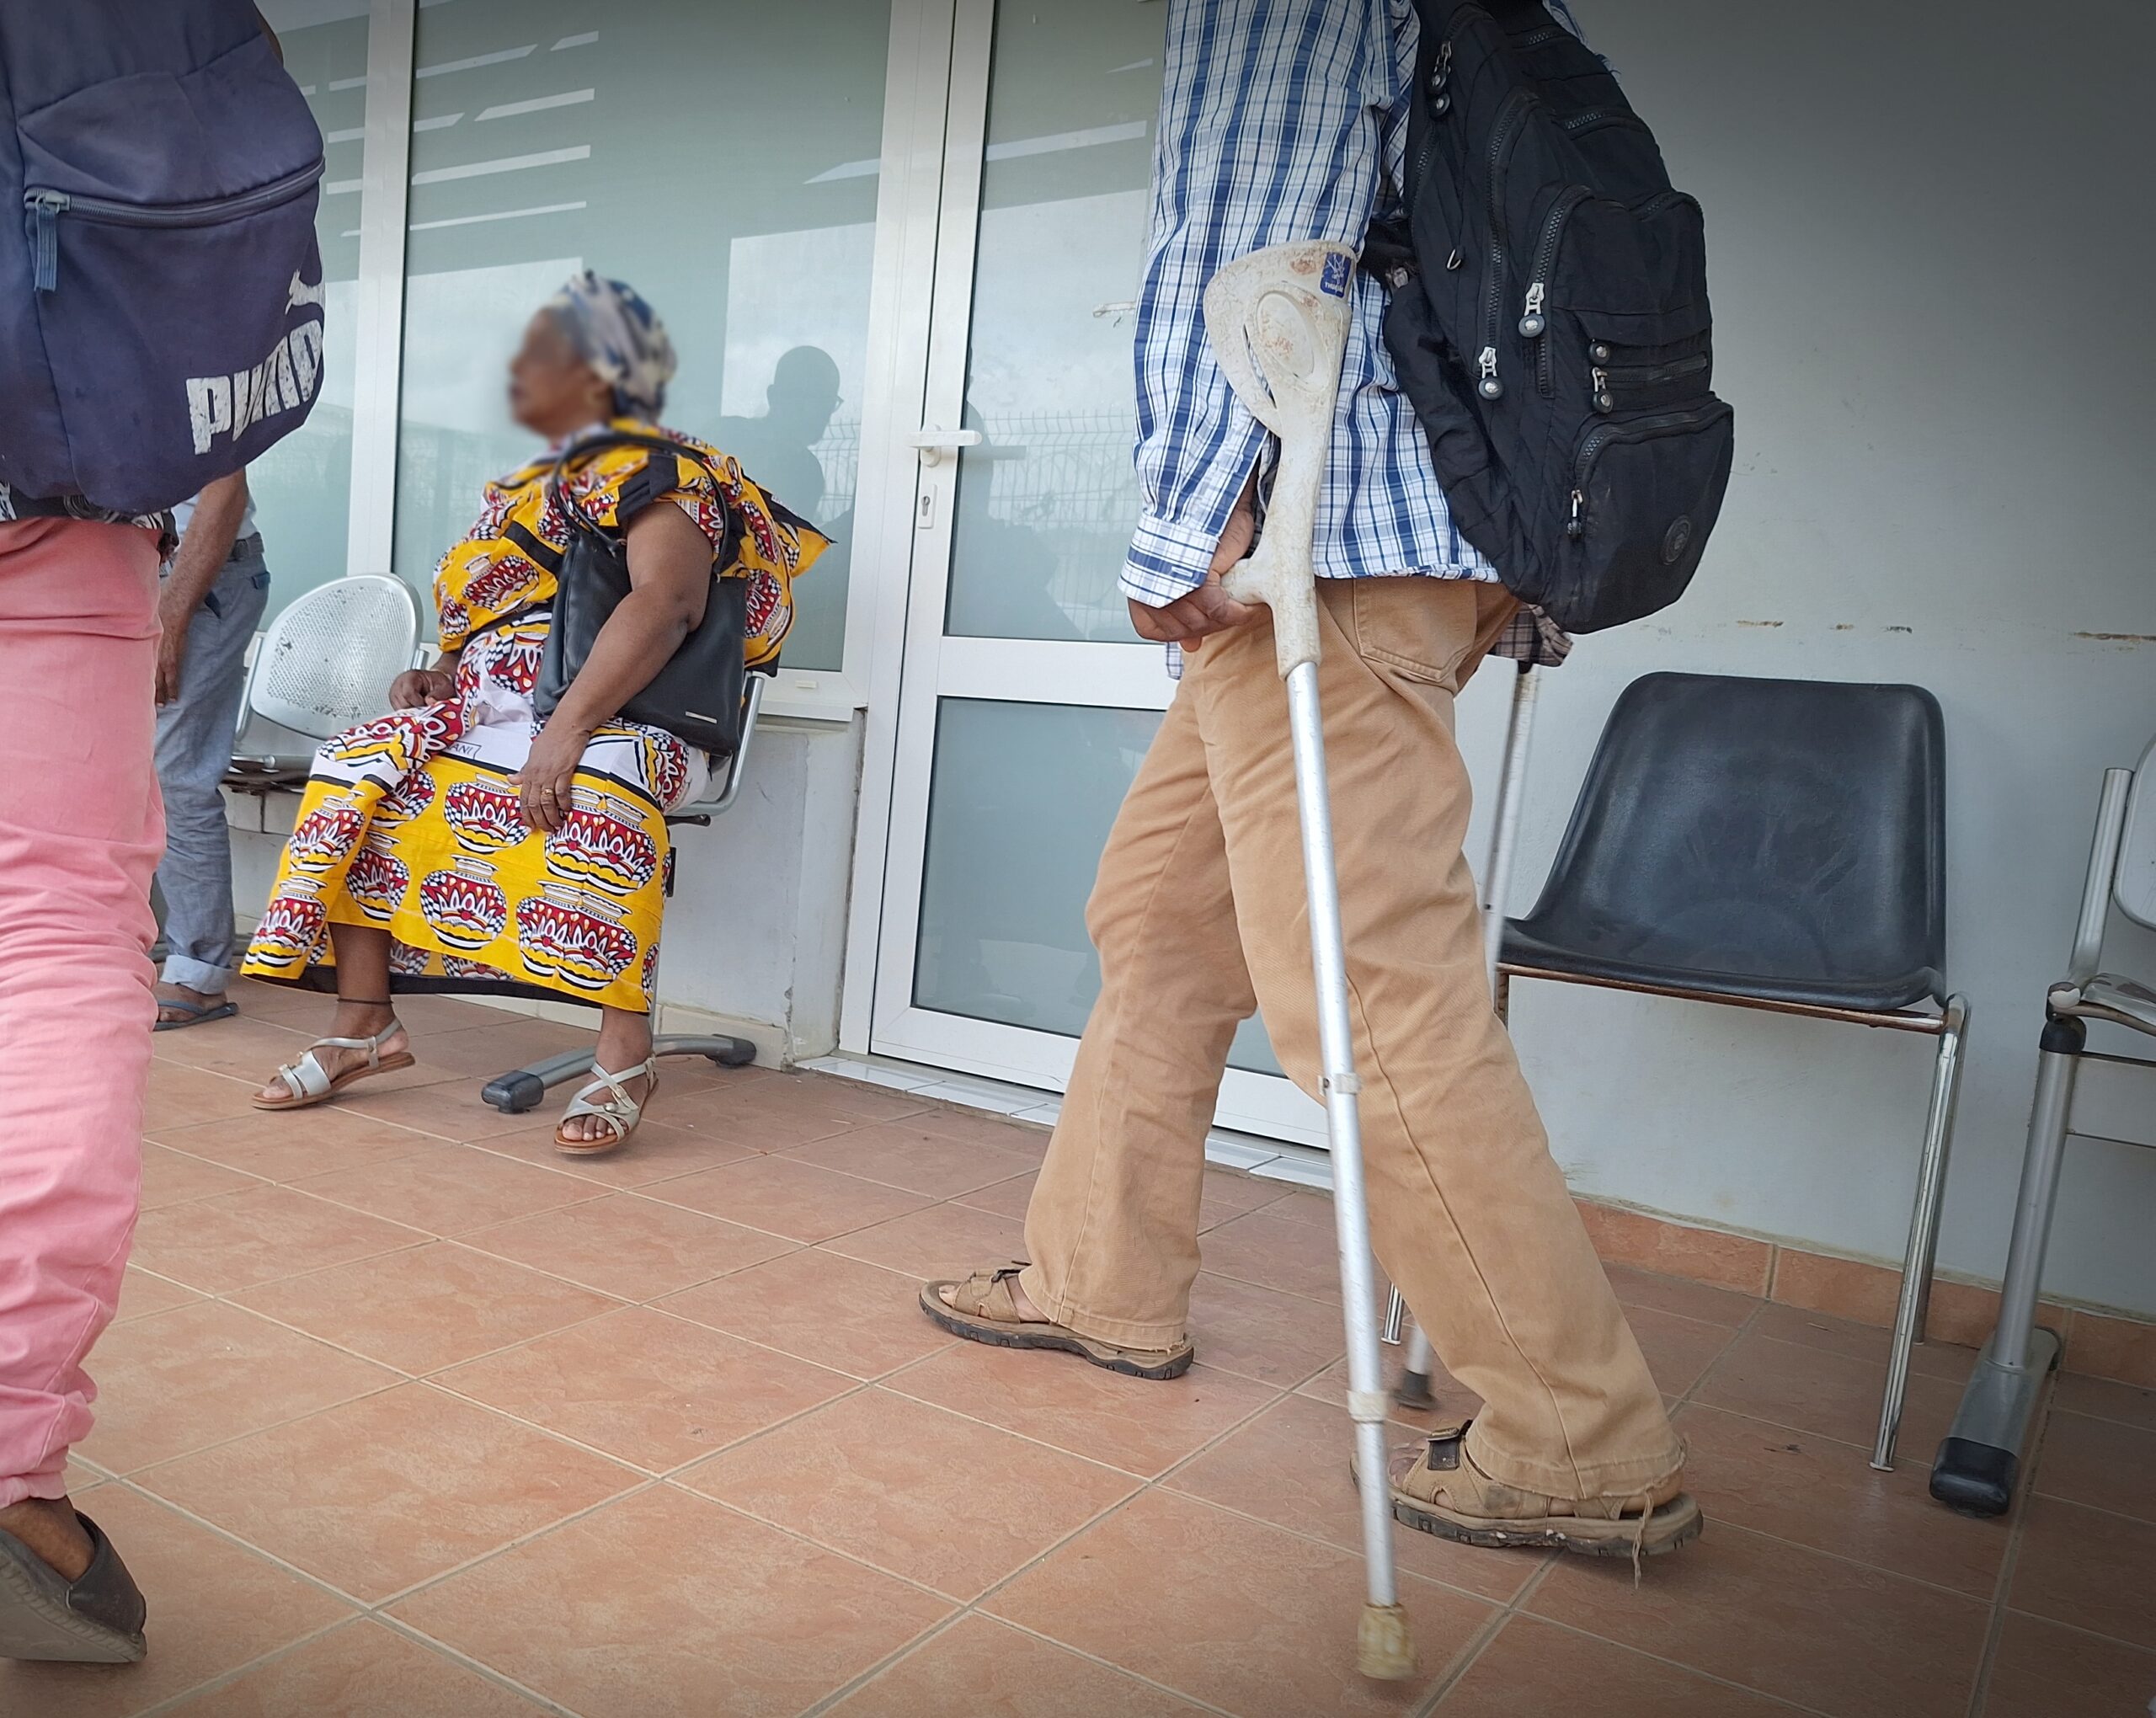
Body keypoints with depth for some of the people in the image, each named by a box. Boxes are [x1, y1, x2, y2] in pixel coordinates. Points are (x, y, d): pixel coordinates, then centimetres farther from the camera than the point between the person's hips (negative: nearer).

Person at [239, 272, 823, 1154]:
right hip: (497, 715, 9)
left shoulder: (648, 472, -5)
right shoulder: (530, 488, 24)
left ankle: (624, 1056, -36)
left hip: (611, 720, -8)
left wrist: (568, 728, -33)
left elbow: (666, 599, -23)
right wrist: (438, 678, 5)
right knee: (358, 768, -10)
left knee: (598, 790, -40)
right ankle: (364, 1023, -5)